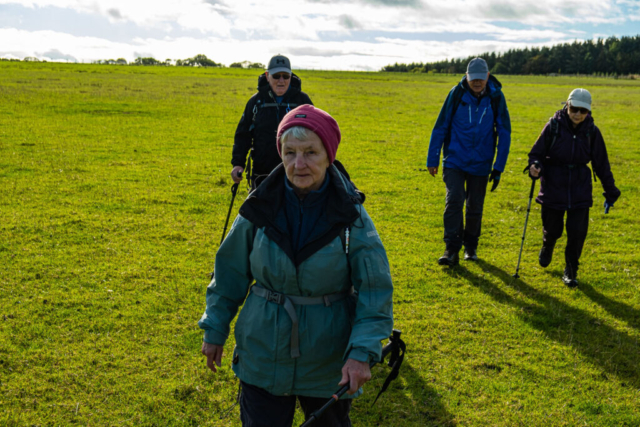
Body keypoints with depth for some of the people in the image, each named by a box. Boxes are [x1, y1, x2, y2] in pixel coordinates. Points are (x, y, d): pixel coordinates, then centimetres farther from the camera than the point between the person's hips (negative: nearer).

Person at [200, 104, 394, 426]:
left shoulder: (351, 215, -13)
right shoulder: (260, 208, -7)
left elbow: (375, 289, -12)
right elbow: (230, 273, 4)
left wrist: (362, 352, -22)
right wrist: (215, 330, 8)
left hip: (328, 363, 0)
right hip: (263, 357, 1)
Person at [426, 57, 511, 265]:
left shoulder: (496, 97, -6)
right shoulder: (457, 94, -8)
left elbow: (504, 133, 0)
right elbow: (440, 127, -1)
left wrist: (498, 167, -2)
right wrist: (432, 159, 0)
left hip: (480, 163, 1)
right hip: (455, 160, -1)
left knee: (475, 207, 9)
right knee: (454, 201, -13)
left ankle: (470, 246, 27)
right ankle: (452, 250, -8)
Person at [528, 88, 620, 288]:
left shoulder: (592, 131, -3)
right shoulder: (554, 126, -10)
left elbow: (601, 164, 6)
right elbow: (536, 153, -4)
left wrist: (610, 190, 8)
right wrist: (534, 166, -27)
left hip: (580, 191, 1)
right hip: (553, 187, -1)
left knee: (577, 232, -3)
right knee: (552, 229, 9)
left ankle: (571, 271, 18)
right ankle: (547, 248, 47)